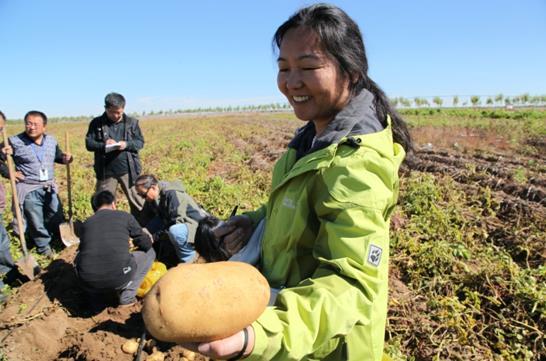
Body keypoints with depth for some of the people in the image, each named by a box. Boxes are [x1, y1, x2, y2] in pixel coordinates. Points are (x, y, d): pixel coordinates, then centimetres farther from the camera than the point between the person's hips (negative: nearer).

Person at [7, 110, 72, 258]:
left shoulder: (51, 141, 1)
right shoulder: (15, 142, -13)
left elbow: (57, 156, 17)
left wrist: (65, 158, -5)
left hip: (50, 187, 4)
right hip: (29, 190, -4)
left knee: (57, 217, 18)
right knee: (36, 222, 9)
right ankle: (43, 246, 28)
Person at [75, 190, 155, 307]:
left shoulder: (86, 223, 17)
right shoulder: (124, 216, 8)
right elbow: (146, 244, 10)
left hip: (88, 283, 5)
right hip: (118, 279, -4)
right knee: (149, 252, 20)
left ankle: (96, 293, 22)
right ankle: (126, 296, 12)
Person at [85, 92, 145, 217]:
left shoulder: (132, 122, 3)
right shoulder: (97, 123, 2)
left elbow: (140, 142, 4)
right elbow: (89, 143, 2)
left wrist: (127, 144, -16)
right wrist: (103, 145, -17)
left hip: (128, 170, 0)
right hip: (106, 171, 0)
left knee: (137, 201, 6)